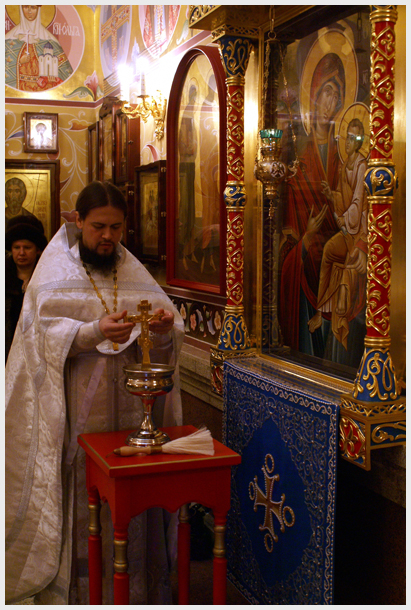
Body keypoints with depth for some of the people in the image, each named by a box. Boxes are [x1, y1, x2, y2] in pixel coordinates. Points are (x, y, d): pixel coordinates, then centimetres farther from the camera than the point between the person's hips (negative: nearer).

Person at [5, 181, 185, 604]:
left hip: (128, 407, 3)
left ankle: (134, 590, 21)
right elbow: (48, 334, -11)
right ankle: (73, 590, 18)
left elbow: (166, 341, 5)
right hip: (76, 413, -3)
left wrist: (165, 329, -18)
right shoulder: (54, 274, 1)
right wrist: (95, 332, -27)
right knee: (80, 502, 1)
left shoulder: (134, 273, 11)